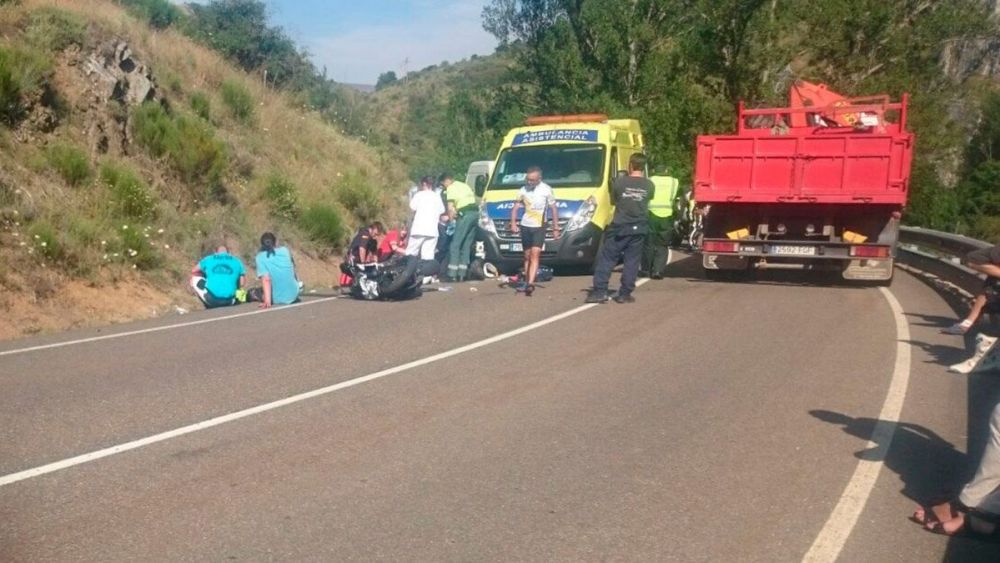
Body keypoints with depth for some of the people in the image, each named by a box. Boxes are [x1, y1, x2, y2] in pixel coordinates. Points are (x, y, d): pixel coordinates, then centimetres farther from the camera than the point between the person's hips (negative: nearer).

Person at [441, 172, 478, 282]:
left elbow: (450, 207, -9)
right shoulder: (464, 185, 25)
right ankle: (462, 274, 8)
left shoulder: (451, 188, 0)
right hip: (475, 212, 8)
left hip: (465, 214, -8)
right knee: (467, 245, 10)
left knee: (455, 245, -5)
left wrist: (451, 217, 7)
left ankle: (452, 274, -9)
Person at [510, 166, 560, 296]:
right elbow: (515, 208, 7)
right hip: (525, 226, 3)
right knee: (527, 256, 8)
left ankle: (530, 284, -23)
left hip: (539, 227, -3)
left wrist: (555, 228, 3)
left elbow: (554, 210, 4)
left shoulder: (547, 190, -2)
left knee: (535, 255, -14)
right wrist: (513, 223, -8)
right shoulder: (523, 189, 5)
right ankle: (527, 282, 16)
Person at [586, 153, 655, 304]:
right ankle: (625, 294, 8)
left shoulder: (619, 181, -7)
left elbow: (613, 201, 6)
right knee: (631, 262, 7)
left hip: (619, 227, -2)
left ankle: (599, 292, 2)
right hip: (638, 228, 2)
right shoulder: (649, 185, -1)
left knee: (606, 259, 5)